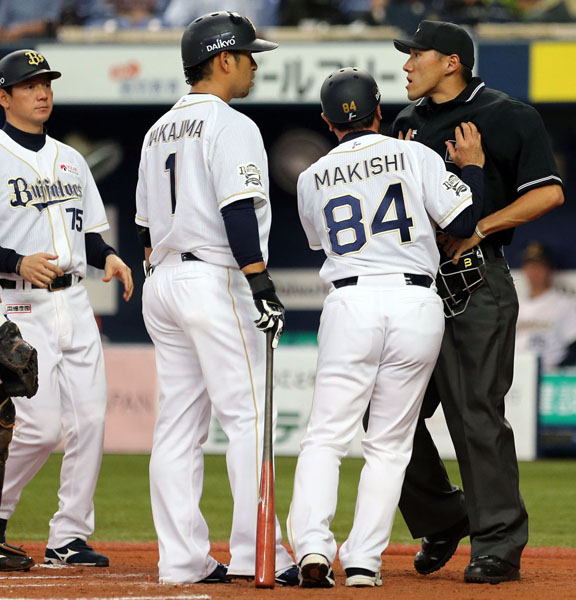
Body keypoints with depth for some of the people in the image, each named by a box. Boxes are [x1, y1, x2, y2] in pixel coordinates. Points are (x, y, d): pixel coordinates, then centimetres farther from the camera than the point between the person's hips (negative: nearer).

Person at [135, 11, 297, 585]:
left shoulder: (159, 131, 17)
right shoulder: (230, 127, -10)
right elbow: (238, 214, -19)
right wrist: (262, 286, -20)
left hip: (161, 281, 9)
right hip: (214, 280, -9)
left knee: (178, 423, 7)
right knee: (248, 416, -7)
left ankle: (182, 559, 5)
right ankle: (256, 552, -11)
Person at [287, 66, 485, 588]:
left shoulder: (312, 179, 11)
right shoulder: (415, 155, 4)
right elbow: (464, 222, 0)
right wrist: (472, 165, 15)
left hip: (350, 303, 0)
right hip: (416, 302, 0)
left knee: (325, 436, 3)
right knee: (389, 443, 7)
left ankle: (312, 545, -16)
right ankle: (363, 561, 1)